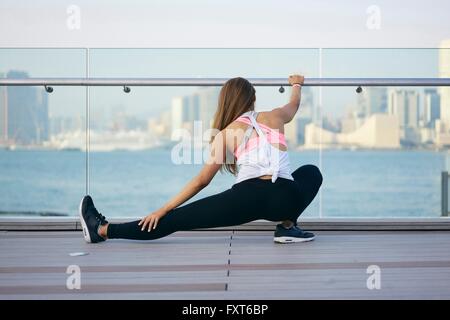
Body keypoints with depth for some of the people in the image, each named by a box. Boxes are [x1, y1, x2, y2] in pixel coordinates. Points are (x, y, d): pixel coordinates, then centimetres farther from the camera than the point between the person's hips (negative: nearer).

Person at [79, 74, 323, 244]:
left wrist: (163, 210, 16)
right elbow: (294, 105, 48)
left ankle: (102, 230, 10)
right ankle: (287, 226, 16)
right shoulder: (275, 117, 22)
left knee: (175, 220, 6)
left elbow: (202, 181, 12)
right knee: (311, 172, 36)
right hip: (285, 199, 2)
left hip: (248, 198, -2)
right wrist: (297, 85, 71)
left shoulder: (226, 134, 16)